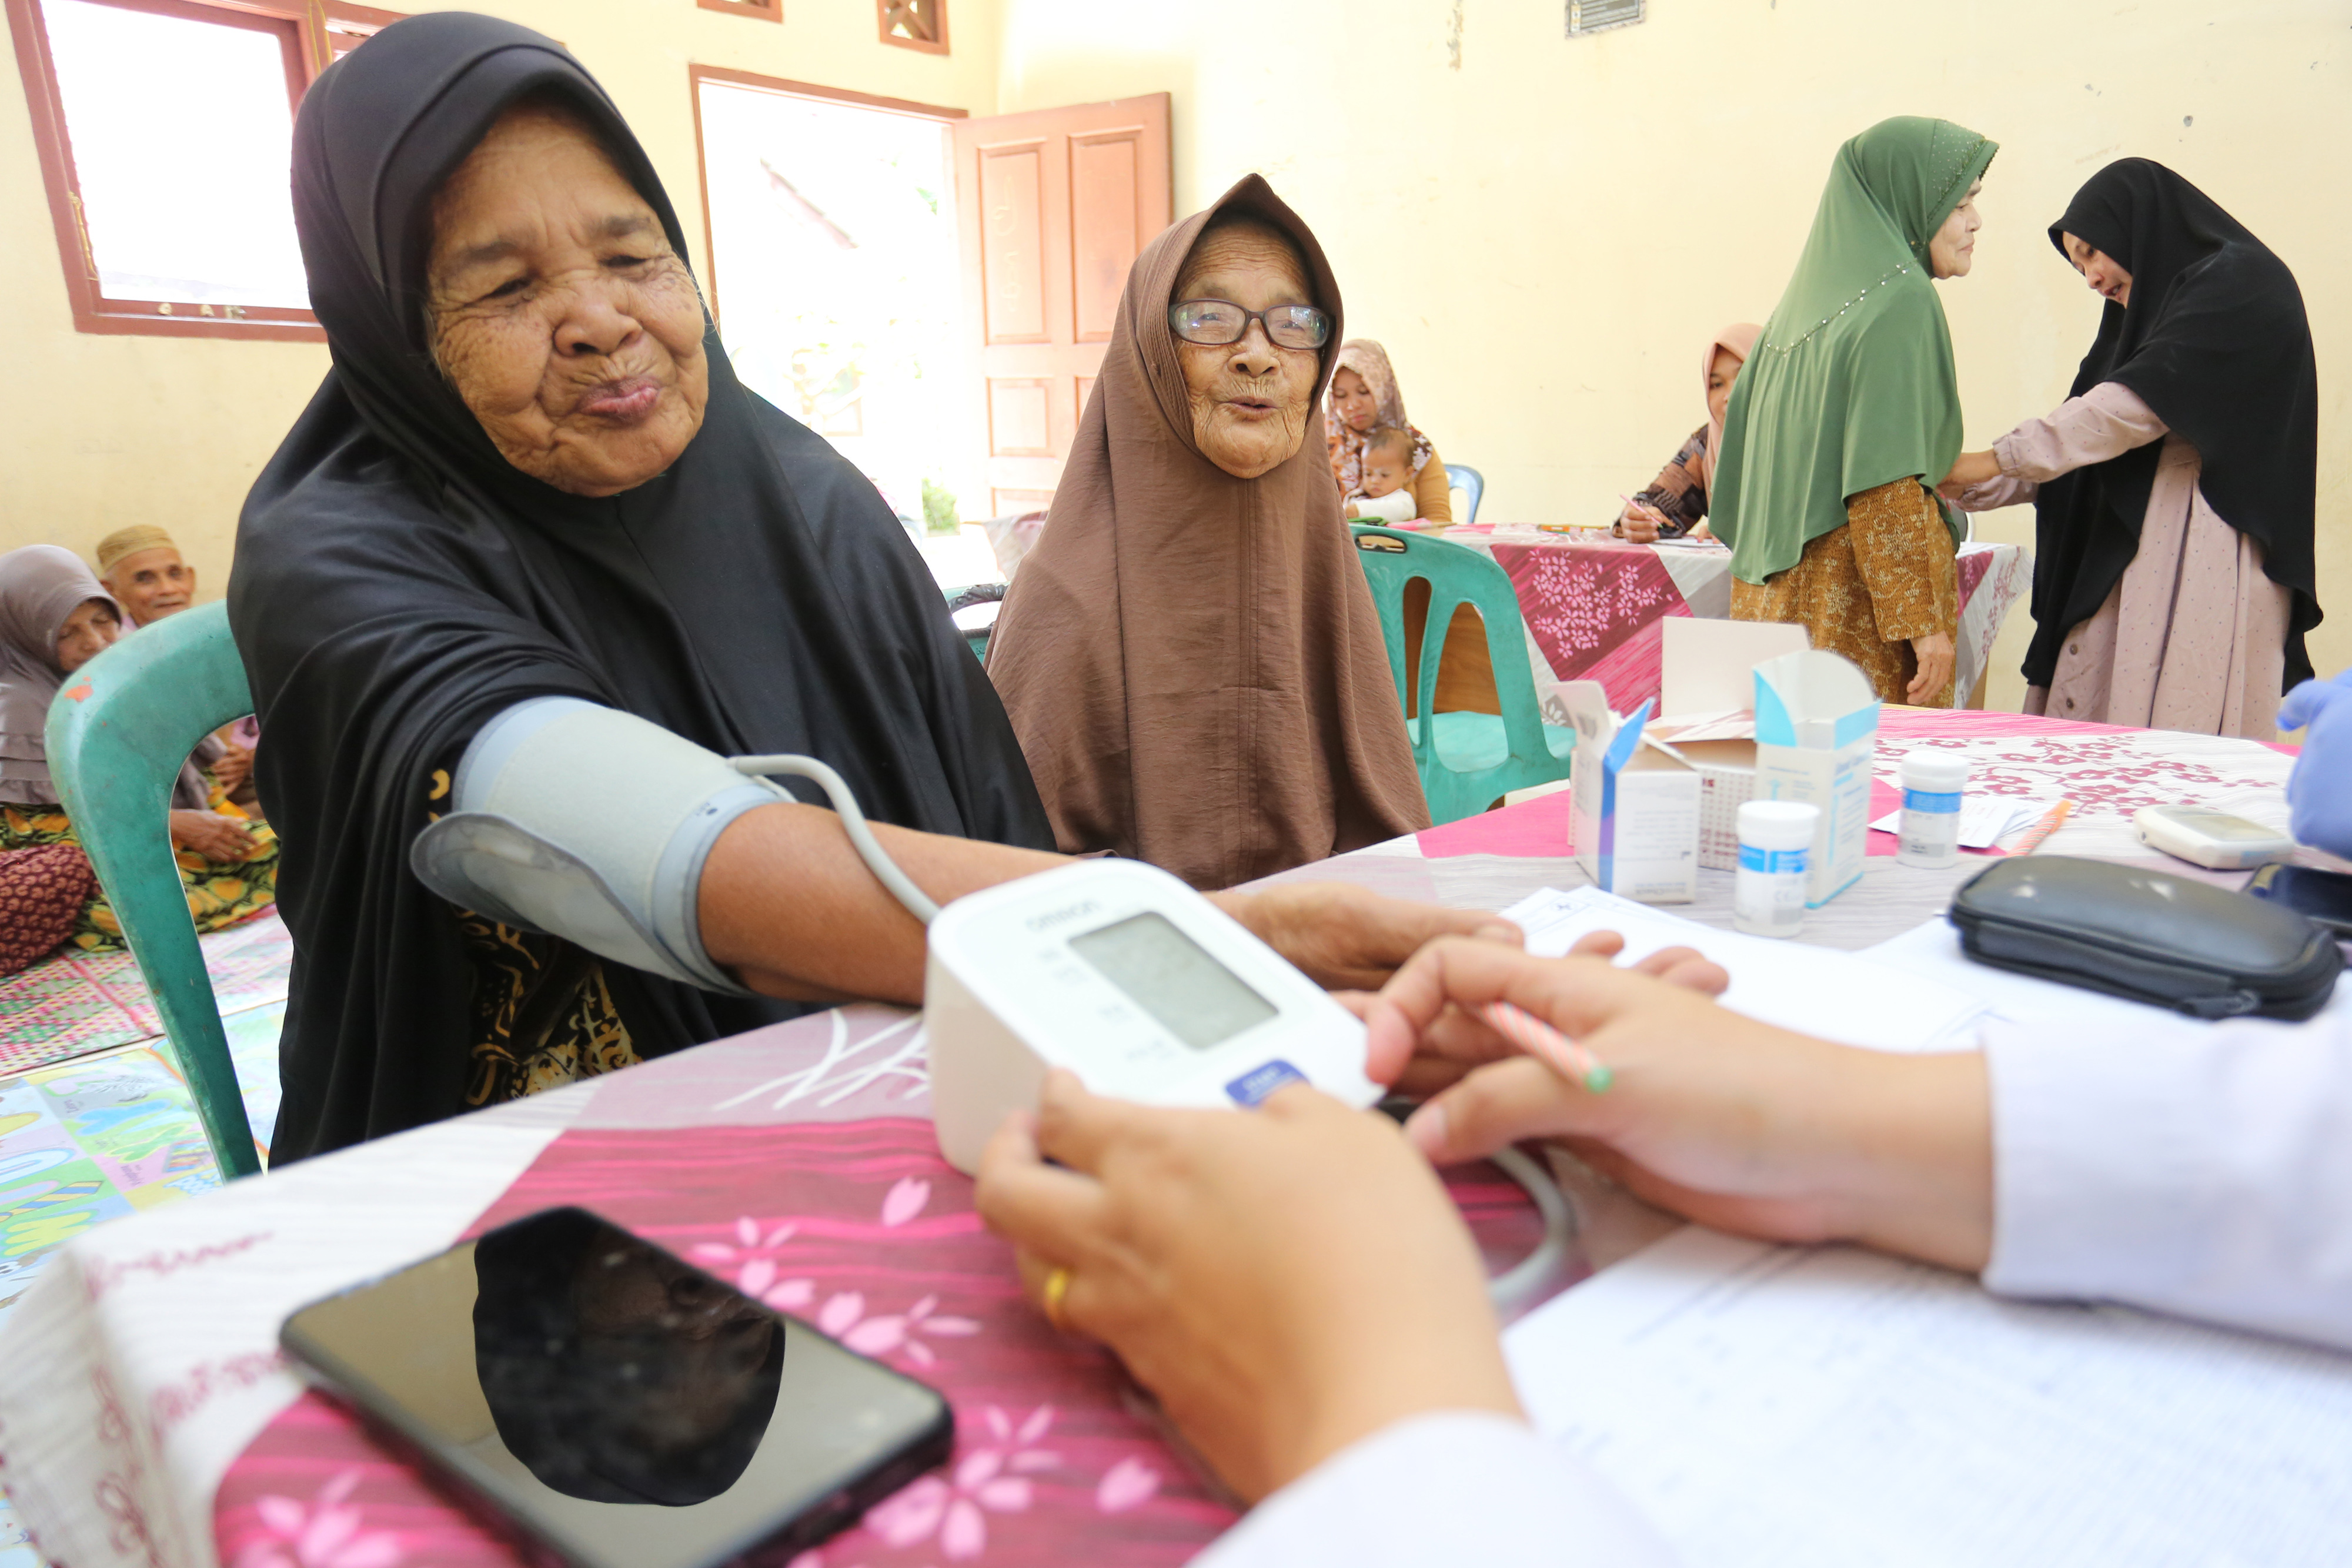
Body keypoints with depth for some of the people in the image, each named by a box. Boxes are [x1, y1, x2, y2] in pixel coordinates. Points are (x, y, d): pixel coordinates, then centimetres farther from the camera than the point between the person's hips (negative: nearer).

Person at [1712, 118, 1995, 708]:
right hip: (1857, 605, -8)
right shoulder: (1900, 301, -10)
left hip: (1782, 589, 8)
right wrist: (1923, 619, -16)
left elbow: (1737, 425, 18)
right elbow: (1885, 482, -18)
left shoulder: (1809, 297, 14)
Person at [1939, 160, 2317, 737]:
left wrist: (2000, 459, -13)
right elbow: (2092, 447, 20)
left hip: (2203, 572, -8)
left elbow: (2145, 401, -14)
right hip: (2128, 570, 8)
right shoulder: (2145, 312, 25)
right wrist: (1974, 489, 9)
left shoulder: (2241, 283, -1)